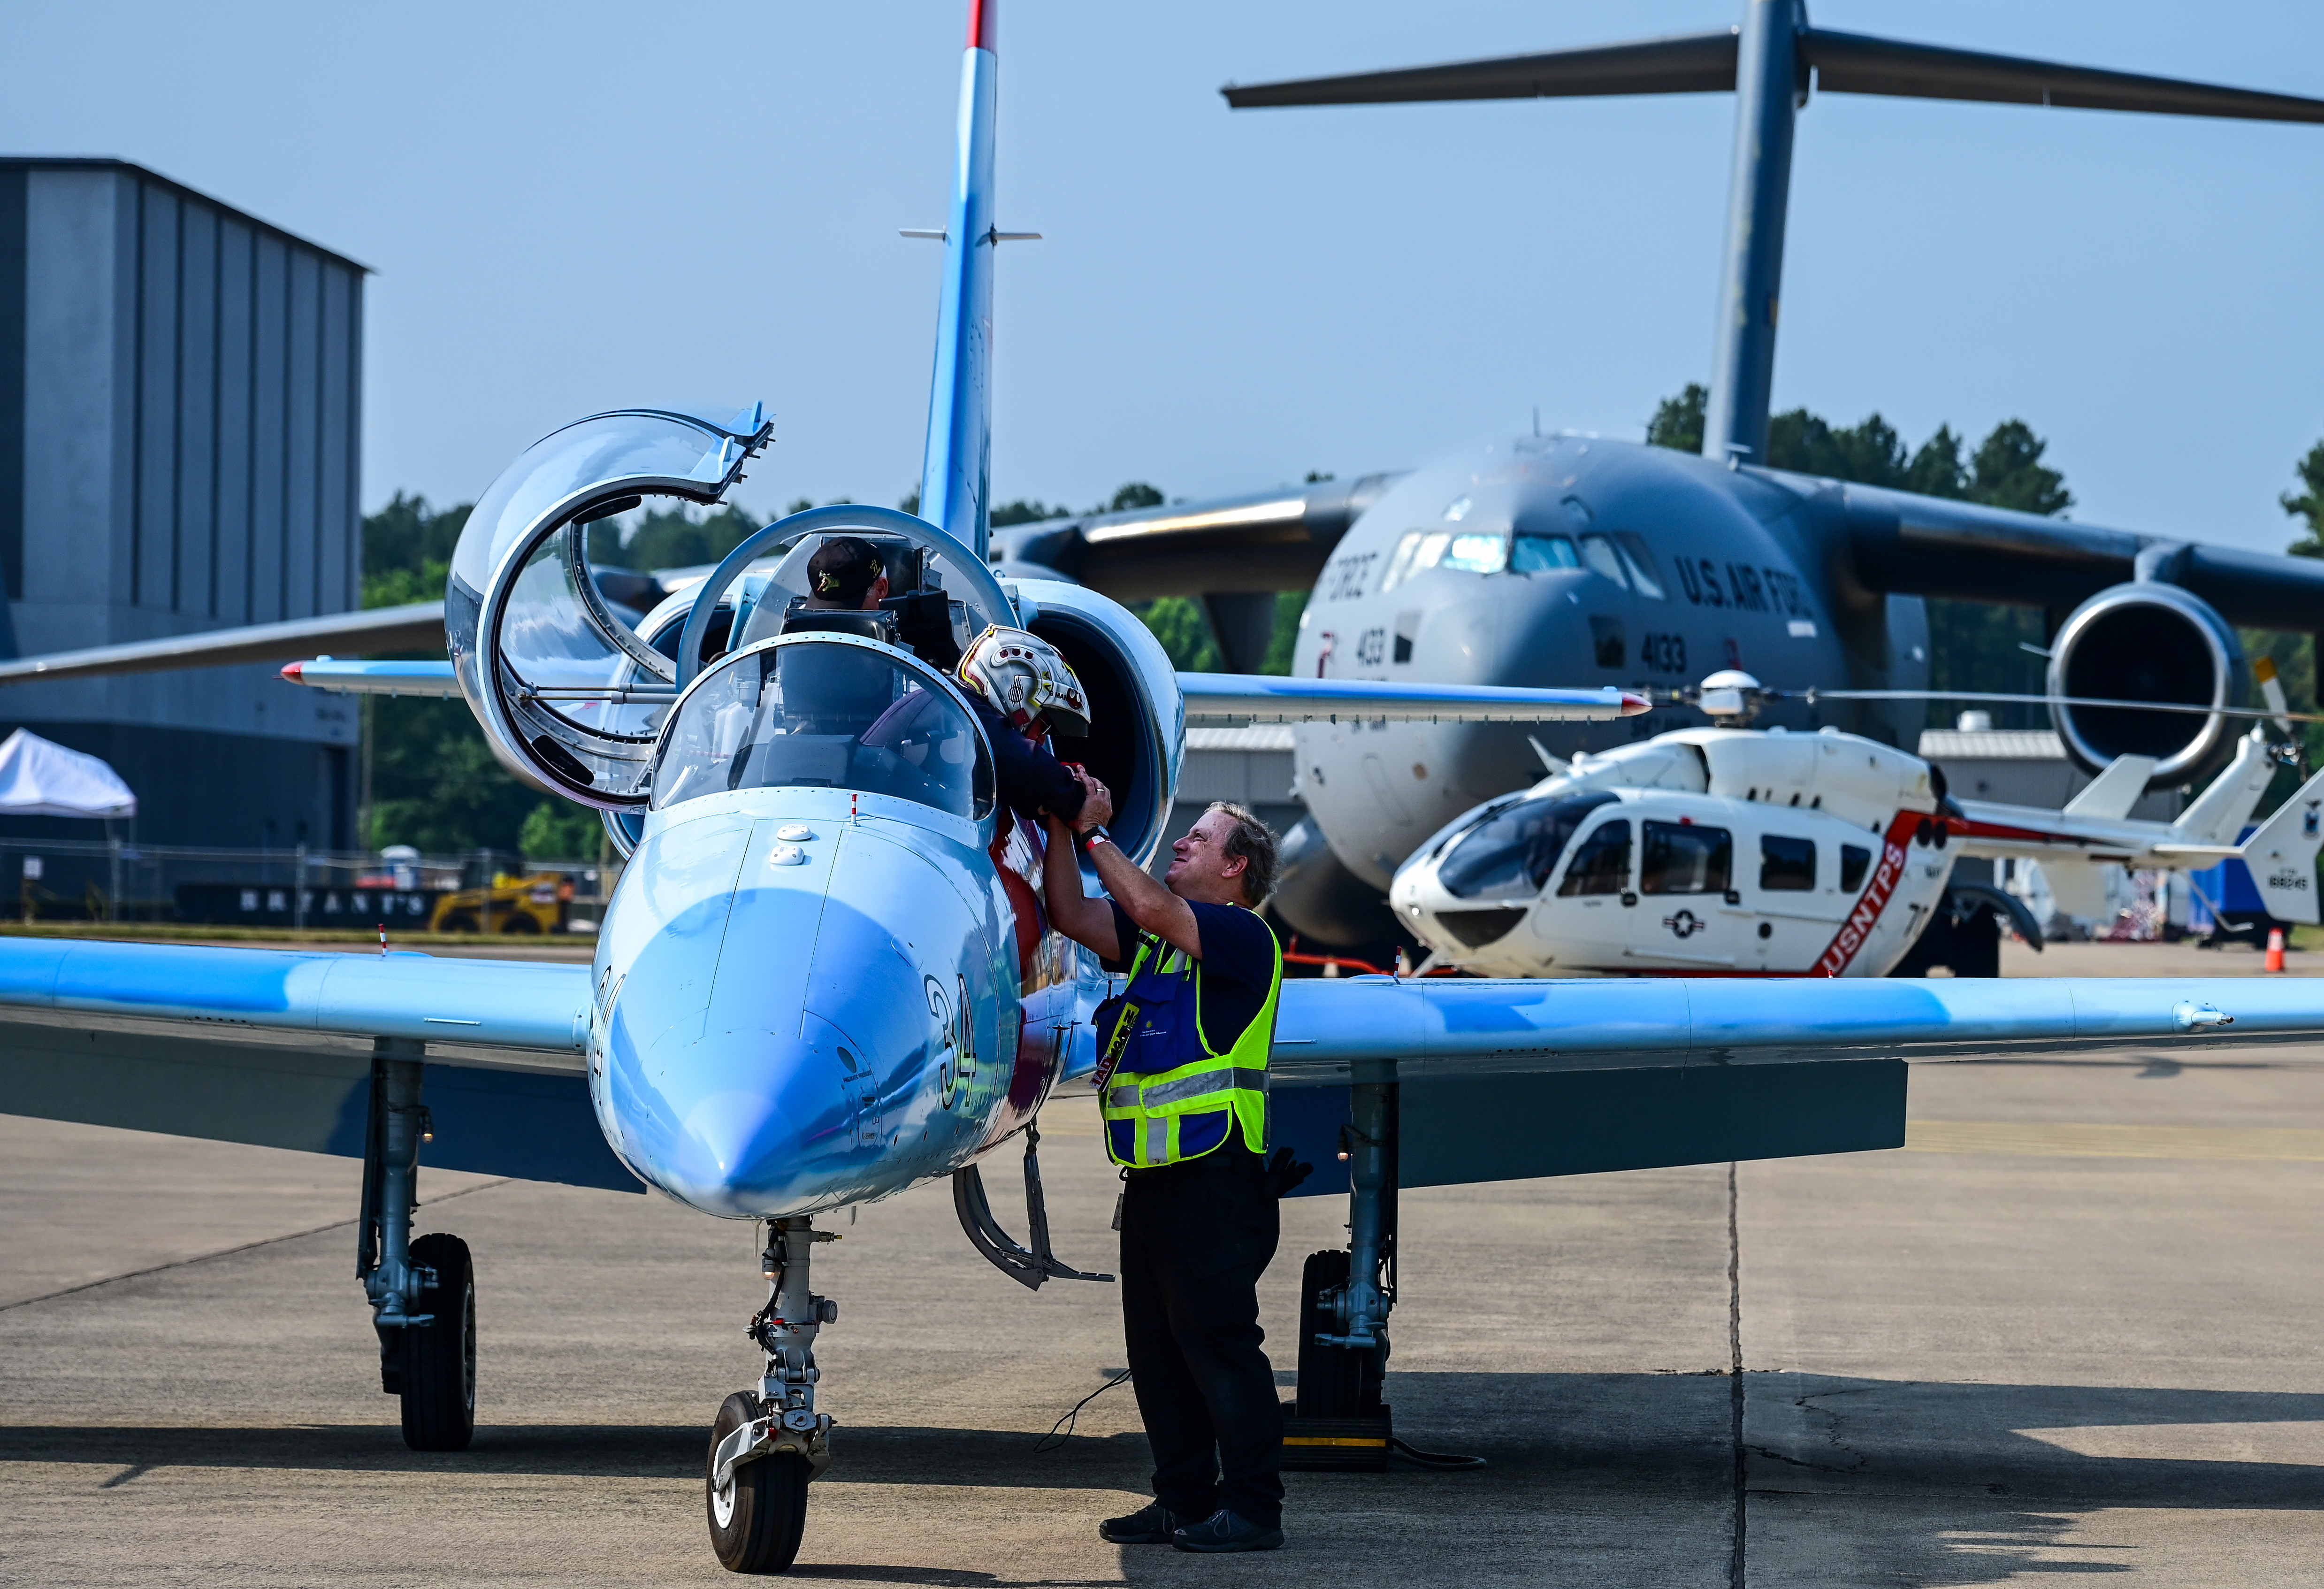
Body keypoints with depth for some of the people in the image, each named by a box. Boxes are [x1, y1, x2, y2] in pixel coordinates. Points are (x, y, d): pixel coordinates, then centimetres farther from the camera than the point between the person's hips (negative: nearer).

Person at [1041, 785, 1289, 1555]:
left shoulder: (1243, 936, -8)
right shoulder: (1156, 939, 18)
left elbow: (1150, 906, -21)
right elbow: (1071, 915, 13)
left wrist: (1095, 834, -11)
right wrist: (1063, 828, 5)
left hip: (1214, 1178, -9)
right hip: (1153, 1176, 9)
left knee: (1219, 1342, -7)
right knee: (1158, 1347, 11)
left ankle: (1254, 1506, -2)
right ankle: (1185, 1500, 17)